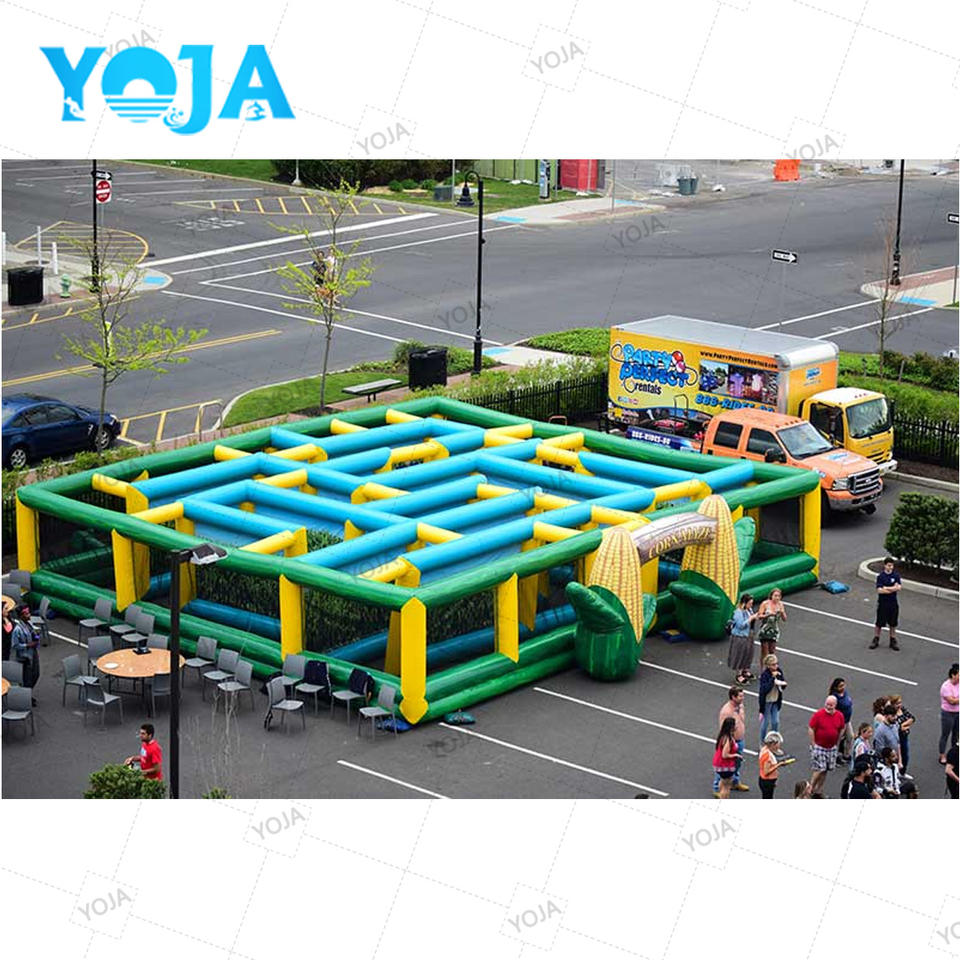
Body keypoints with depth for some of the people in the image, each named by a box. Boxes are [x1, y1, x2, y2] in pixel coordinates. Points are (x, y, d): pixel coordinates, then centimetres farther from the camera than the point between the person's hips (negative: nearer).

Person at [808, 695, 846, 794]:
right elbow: (811, 729, -10)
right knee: (819, 769, -10)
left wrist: (836, 744, 11)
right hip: (819, 747, -5)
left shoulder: (839, 716, -1)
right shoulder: (818, 714, -14)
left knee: (825, 770, 11)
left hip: (831, 748, 5)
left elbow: (841, 730, 13)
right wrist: (813, 745, -11)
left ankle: (819, 790, 23)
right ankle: (810, 789, 4)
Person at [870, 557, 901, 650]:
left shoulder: (896, 576, 0)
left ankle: (893, 641, 21)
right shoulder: (880, 576, -8)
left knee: (893, 624, 11)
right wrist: (893, 589, -15)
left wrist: (886, 588, -16)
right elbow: (879, 590, -17)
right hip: (882, 603, -2)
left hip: (893, 603, 2)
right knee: (879, 623, 5)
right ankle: (875, 640, 18)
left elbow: (898, 587, -12)